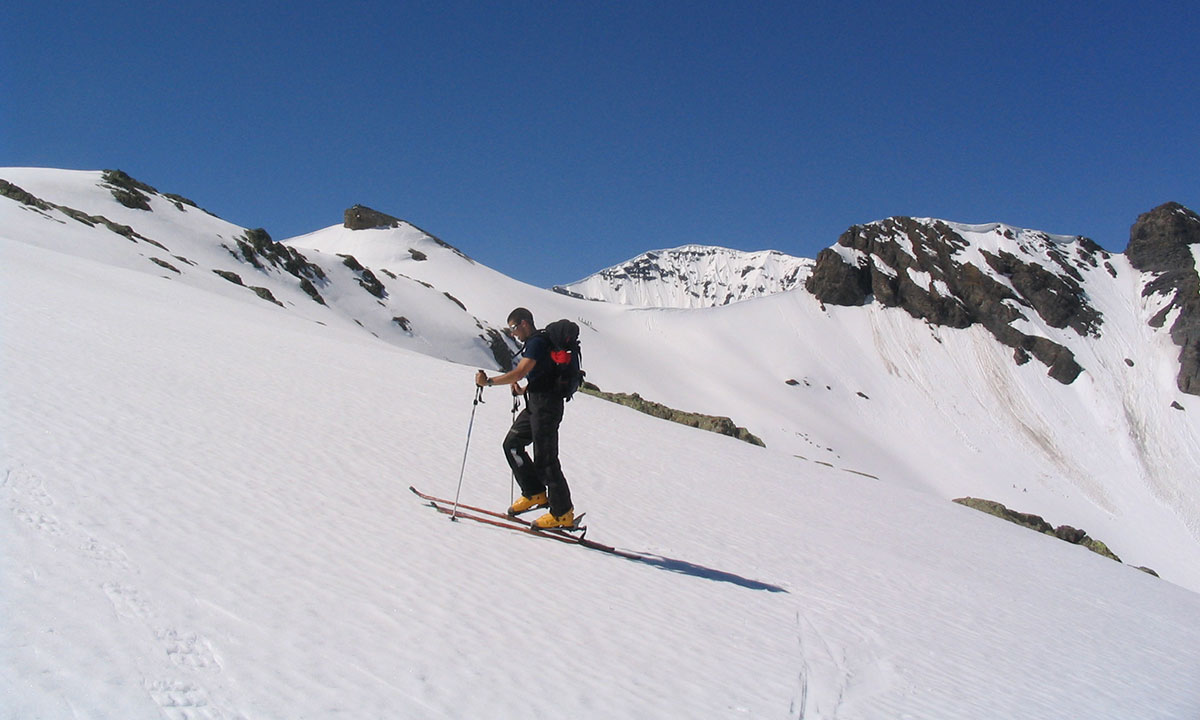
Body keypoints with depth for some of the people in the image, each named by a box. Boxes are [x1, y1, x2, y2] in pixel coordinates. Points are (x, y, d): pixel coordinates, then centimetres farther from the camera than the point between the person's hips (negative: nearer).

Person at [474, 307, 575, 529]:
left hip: (546, 405, -11)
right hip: (535, 404, 11)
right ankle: (535, 493, 17)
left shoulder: (537, 343, -15)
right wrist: (525, 390, 20)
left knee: (545, 459, -7)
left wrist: (488, 382, -21)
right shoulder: (534, 342, 17)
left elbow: (519, 372, -26)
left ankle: (563, 513, -1)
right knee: (512, 444, 12)